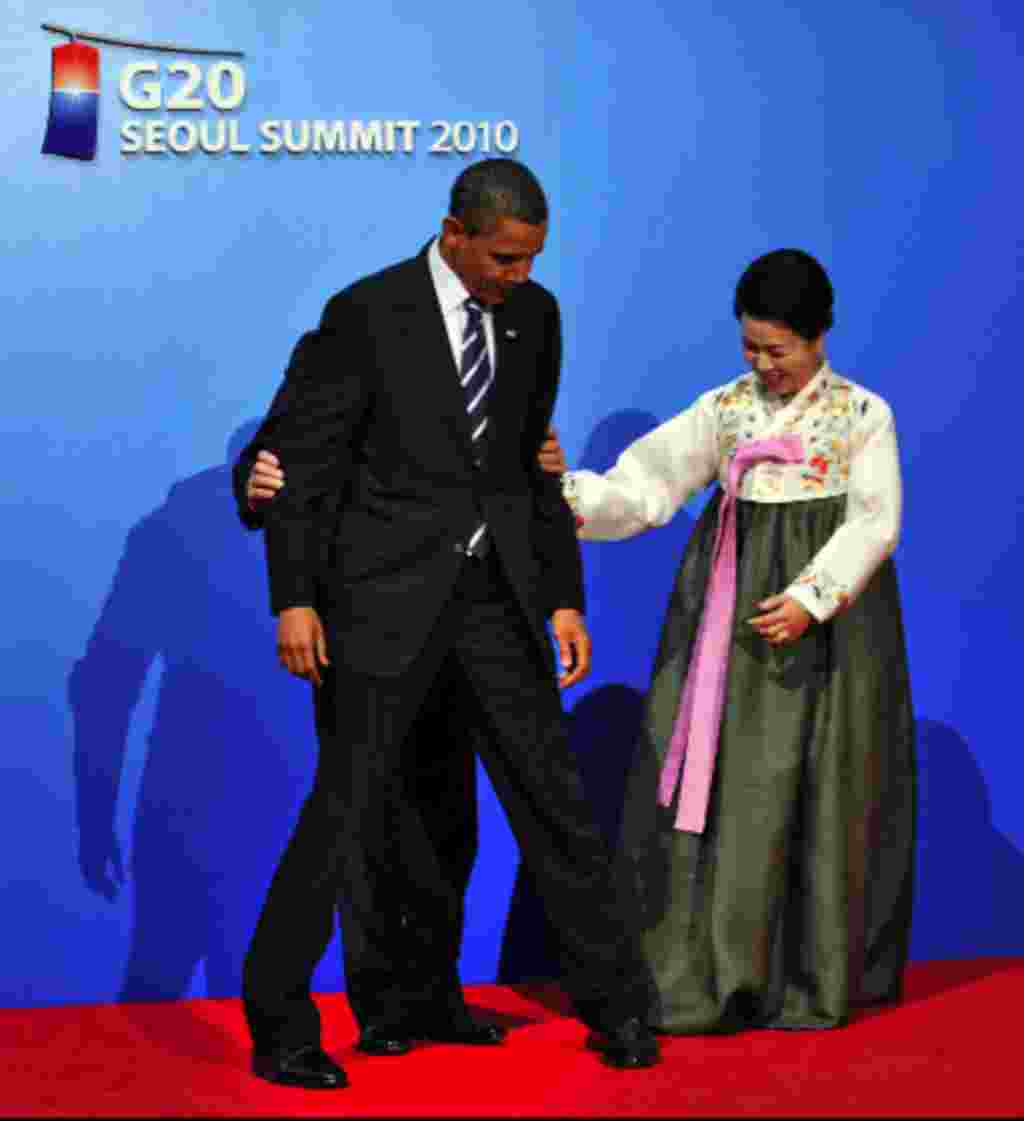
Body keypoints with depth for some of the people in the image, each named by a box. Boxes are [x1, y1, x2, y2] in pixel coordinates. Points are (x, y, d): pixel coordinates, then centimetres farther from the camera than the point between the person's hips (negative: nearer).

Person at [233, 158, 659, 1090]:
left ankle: (617, 1005, 18)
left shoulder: (535, 315, 7)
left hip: (497, 591, 4)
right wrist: (293, 598, -12)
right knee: (350, 805, -1)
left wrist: (564, 598, 10)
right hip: (388, 593, -4)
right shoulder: (368, 314, -9)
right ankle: (279, 1028, 10)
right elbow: (296, 457, -6)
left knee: (552, 794, 6)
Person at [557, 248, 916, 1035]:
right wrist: (570, 497, -19)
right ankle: (701, 975, 2)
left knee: (813, 788, 0)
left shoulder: (863, 415, 1)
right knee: (717, 781, -2)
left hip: (826, 613, -2)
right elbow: (647, 483, -2)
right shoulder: (724, 408, 7)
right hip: (730, 607, 2)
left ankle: (812, 981, 11)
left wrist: (812, 596, -21)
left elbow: (874, 522, -7)